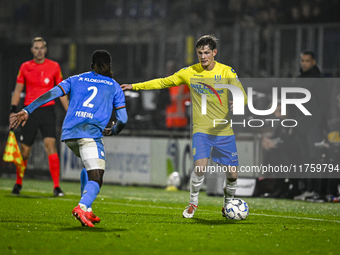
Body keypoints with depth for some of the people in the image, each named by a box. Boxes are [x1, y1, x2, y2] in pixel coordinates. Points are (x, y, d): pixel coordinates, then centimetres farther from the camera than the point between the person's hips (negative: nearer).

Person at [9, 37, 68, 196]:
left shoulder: (54, 67, 4)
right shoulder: (25, 67, 6)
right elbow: (18, 90, 11)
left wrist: (69, 112, 4)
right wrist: (13, 110, 0)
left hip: (47, 110, -1)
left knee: (50, 144, -16)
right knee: (24, 149, 4)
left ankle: (56, 186, -16)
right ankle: (18, 183, 25)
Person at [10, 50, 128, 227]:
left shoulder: (75, 80, 20)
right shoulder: (114, 87, 16)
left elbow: (51, 94, 6)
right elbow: (123, 119, 13)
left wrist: (27, 111, 2)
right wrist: (113, 131, 35)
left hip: (69, 134, 4)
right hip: (91, 133, -4)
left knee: (90, 168, 28)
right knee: (96, 178, -10)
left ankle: (86, 209, 17)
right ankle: (82, 207, -38)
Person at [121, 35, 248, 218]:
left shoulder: (226, 72, -2)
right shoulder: (190, 73, 3)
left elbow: (242, 95, -9)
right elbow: (163, 82, 13)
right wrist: (134, 86, 11)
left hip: (224, 131, 0)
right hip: (201, 129, 0)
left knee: (232, 174, 0)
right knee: (200, 167, -21)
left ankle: (228, 205, 29)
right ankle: (193, 203, 3)